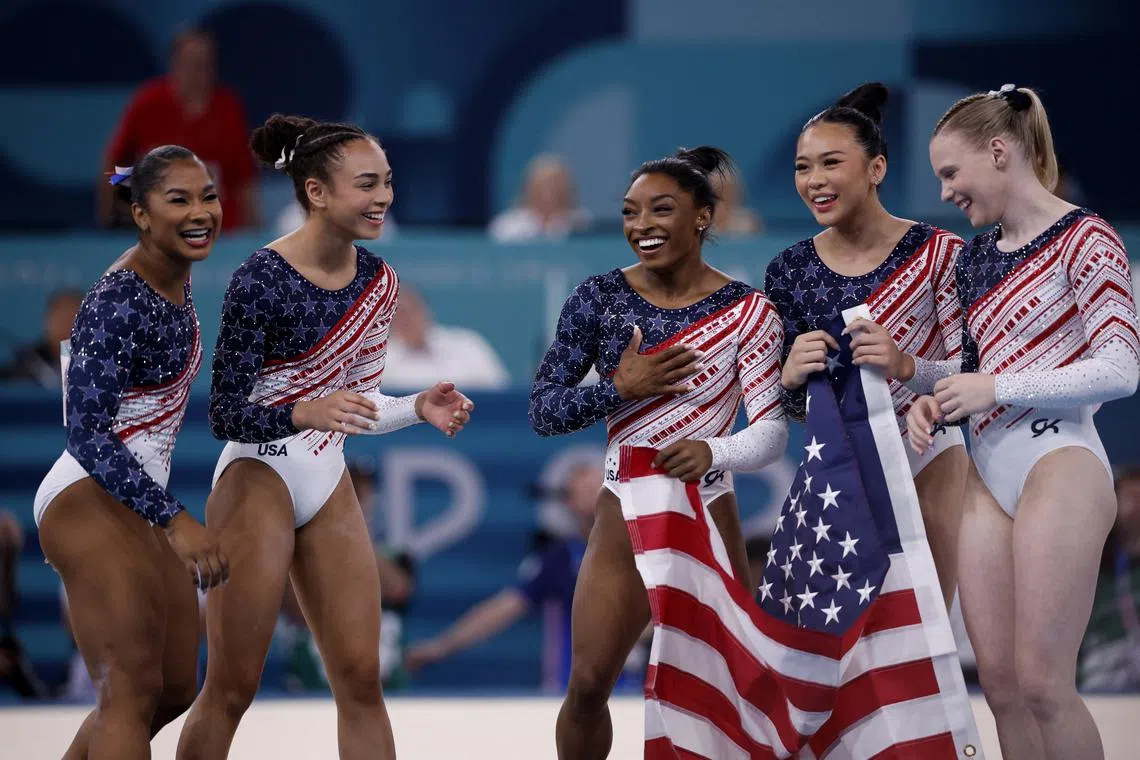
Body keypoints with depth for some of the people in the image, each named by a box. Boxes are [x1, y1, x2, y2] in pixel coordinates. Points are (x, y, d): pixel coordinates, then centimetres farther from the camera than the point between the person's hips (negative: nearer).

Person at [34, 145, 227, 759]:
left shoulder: (175, 281, 8)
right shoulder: (117, 302, -20)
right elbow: (87, 433, -24)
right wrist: (175, 520, -30)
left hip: (137, 505, 10)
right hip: (89, 502, -10)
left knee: (175, 689, 13)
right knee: (132, 691, -16)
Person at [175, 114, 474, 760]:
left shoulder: (378, 281, 2)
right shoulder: (262, 280, -18)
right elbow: (227, 415, -17)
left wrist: (418, 409, -4)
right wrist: (304, 414, -34)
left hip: (329, 484, 6)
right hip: (258, 481, -6)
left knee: (361, 678, 4)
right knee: (232, 688, -2)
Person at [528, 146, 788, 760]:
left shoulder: (746, 312, -7)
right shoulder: (598, 299, -3)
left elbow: (772, 432, -12)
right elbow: (543, 411, -3)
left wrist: (714, 452, -32)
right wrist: (622, 388, -19)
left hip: (708, 515, -1)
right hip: (624, 514, 1)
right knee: (588, 684, -1)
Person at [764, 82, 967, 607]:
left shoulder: (937, 253, -10)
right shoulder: (789, 271, -1)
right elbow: (787, 410, 3)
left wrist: (907, 367, -32)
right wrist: (791, 377, -19)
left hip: (927, 462, -2)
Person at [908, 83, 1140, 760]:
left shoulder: (1084, 240, -5)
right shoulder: (977, 258, 16)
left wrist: (995, 389, -13)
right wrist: (934, 400, 4)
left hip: (1059, 463, -7)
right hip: (988, 473, 7)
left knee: (1041, 681, -13)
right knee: (1000, 682, 3)